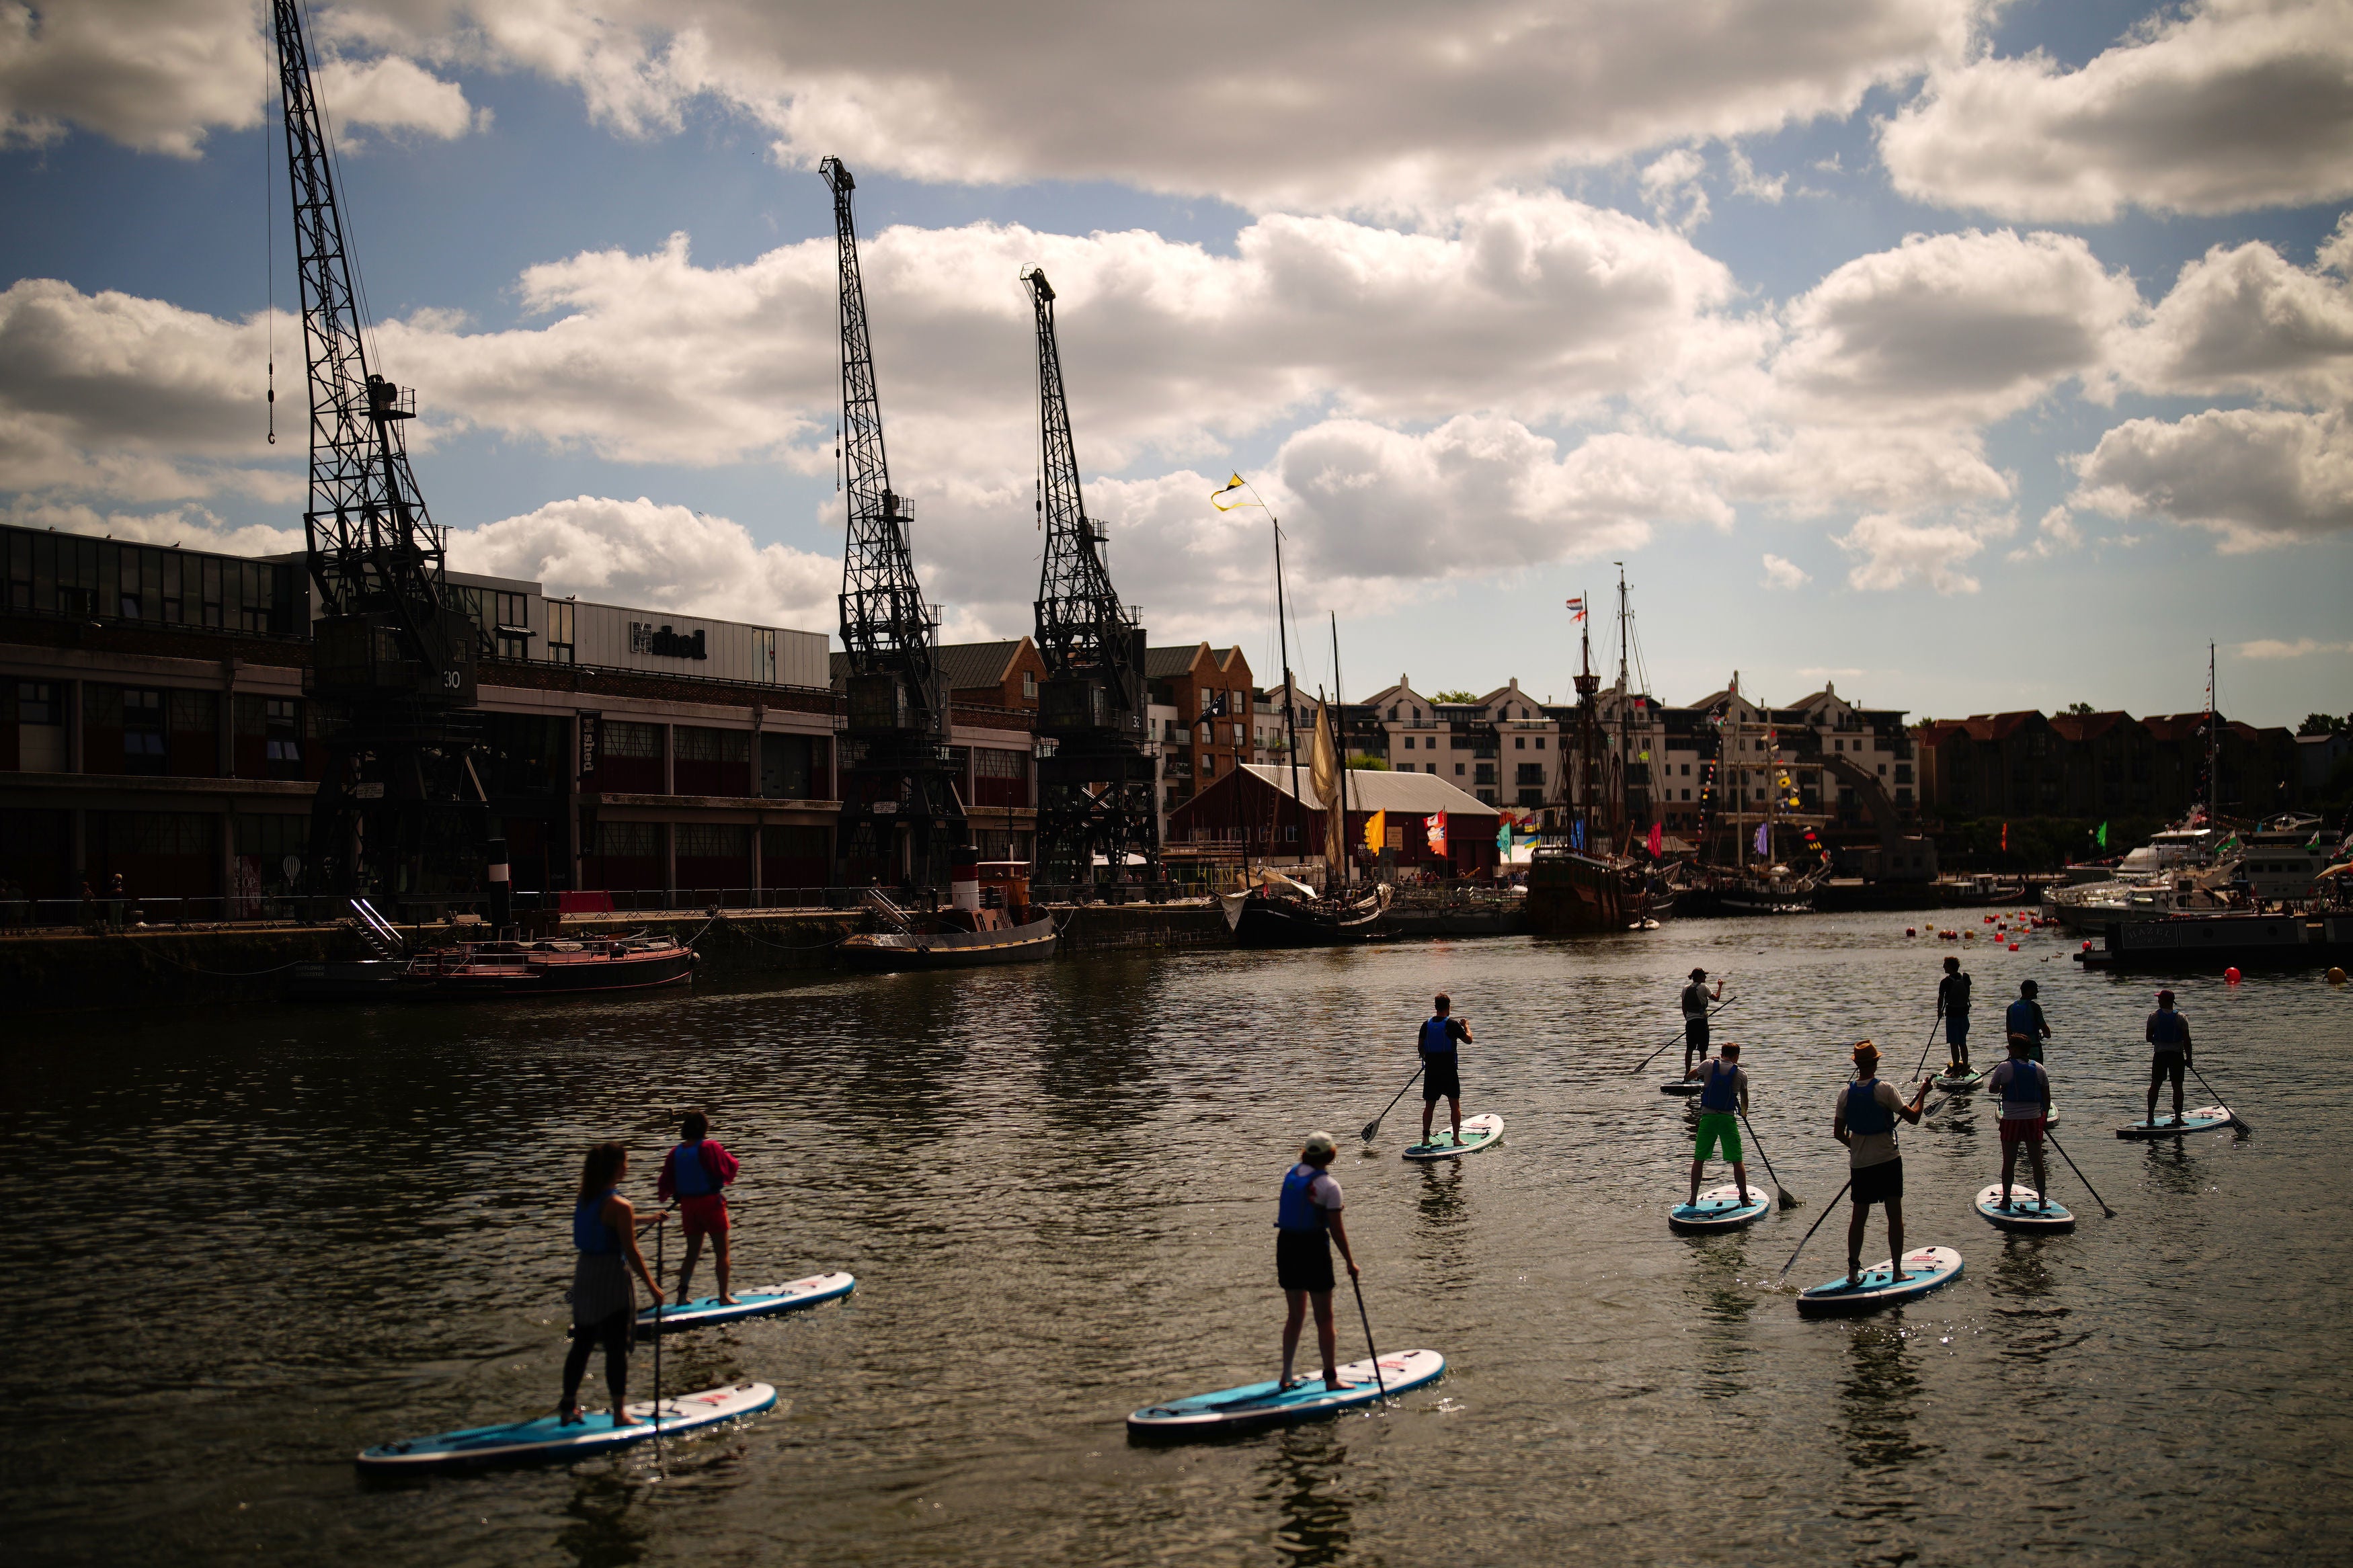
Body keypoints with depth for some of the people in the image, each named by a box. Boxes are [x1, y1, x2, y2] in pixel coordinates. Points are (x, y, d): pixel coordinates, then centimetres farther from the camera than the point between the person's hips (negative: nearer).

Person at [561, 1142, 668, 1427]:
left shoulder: (586, 1199, 7)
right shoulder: (619, 1206, -18)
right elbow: (631, 1252, -17)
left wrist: (646, 1221, 38)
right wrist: (651, 1286, -9)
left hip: (584, 1275, 7)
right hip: (611, 1278, -7)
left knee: (582, 1344, 16)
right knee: (617, 1348, 1)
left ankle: (568, 1407, 22)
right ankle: (620, 1413, 6)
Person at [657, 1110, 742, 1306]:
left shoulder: (676, 1152, 1)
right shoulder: (710, 1147, -14)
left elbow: (666, 1182, 6)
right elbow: (730, 1167, -6)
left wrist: (664, 1195, 24)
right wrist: (728, 1156, 13)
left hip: (688, 1205, 5)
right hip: (711, 1202, -5)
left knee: (692, 1252, 16)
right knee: (722, 1252, 4)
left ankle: (682, 1295, 14)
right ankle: (724, 1296, 2)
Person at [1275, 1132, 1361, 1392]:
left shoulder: (1290, 1175, 3)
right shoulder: (1329, 1186, -14)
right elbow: (1336, 1229, -12)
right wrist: (1350, 1262, -2)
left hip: (1286, 1245, 6)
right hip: (1313, 1248, -6)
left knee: (1295, 1315, 17)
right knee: (1324, 1318, 5)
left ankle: (1287, 1377, 21)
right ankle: (1331, 1378, 9)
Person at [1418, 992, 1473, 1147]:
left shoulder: (1426, 1024, 3)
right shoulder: (1453, 1024, -10)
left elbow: (1420, 1046, 8)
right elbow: (1468, 1040, -2)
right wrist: (1466, 1026, 16)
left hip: (1431, 1070, 4)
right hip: (1449, 1070, -4)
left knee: (1429, 1105, 10)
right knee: (1455, 1104, 4)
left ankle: (1425, 1138, 9)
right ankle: (1457, 1138, 2)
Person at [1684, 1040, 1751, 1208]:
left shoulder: (1709, 1066, -1)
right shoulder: (1741, 1075, -1)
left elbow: (1689, 1076, 18)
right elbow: (1745, 1099, 14)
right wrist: (1744, 1112, 37)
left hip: (1708, 1118, 1)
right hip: (1728, 1119, -1)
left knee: (1698, 1160, 10)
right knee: (1737, 1161, 6)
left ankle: (1693, 1199, 12)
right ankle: (1744, 1198, 8)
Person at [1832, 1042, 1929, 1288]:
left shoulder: (1846, 1093, -1)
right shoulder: (1885, 1090, -13)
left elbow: (1838, 1133, 4)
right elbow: (1913, 1118, -10)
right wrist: (1922, 1094, 5)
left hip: (1860, 1164, 3)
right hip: (1888, 1161, -3)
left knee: (1859, 1217, 10)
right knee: (1895, 1216, 6)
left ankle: (1853, 1272, 9)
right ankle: (1897, 1271, 7)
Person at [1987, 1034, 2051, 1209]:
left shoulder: (2004, 1068, -7)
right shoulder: (2039, 1068, 2)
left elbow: (1993, 1089, 6)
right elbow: (2047, 1096, 6)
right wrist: (2045, 1116, 18)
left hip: (2011, 1121, -3)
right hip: (2034, 1120, 3)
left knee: (2009, 1162, 5)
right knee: (2037, 1162, 10)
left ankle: (2006, 1201, 9)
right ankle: (2042, 1200, 14)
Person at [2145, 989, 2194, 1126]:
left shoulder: (2154, 1016, -6)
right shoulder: (2181, 1018, -6)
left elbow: (2149, 1038, 0)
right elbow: (2187, 1040, -8)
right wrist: (2189, 1058, 0)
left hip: (2160, 1054, 1)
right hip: (2177, 1055, 0)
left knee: (2155, 1085, 10)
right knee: (2177, 1086, 7)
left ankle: (2151, 1117, 10)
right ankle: (2178, 1118, 7)